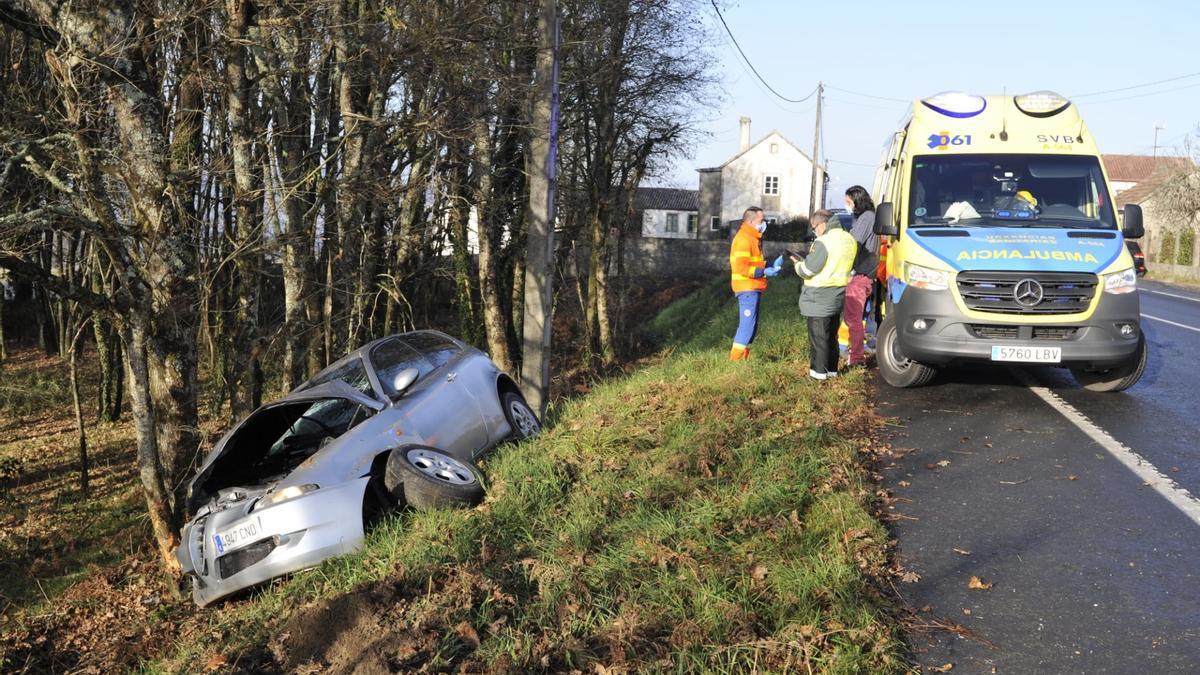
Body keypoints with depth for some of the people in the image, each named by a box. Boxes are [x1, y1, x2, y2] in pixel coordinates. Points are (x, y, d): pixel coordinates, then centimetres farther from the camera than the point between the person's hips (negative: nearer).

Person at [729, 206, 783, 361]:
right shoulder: (744, 238, -15)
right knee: (747, 324, -11)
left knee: (750, 325, 13)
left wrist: (772, 266, 9)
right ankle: (736, 359, -8)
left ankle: (743, 358, 18)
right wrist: (764, 272, -21)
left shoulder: (753, 238, 19)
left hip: (752, 288, 10)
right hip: (747, 288, -10)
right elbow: (741, 267, -23)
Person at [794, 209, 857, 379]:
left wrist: (798, 264, 3)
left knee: (818, 335, 1)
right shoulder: (849, 240, 7)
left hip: (819, 298, -8)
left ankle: (819, 371, 7)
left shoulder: (823, 242, -20)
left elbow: (807, 270, -19)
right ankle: (832, 368, 25)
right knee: (832, 335, 18)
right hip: (838, 295, 8)